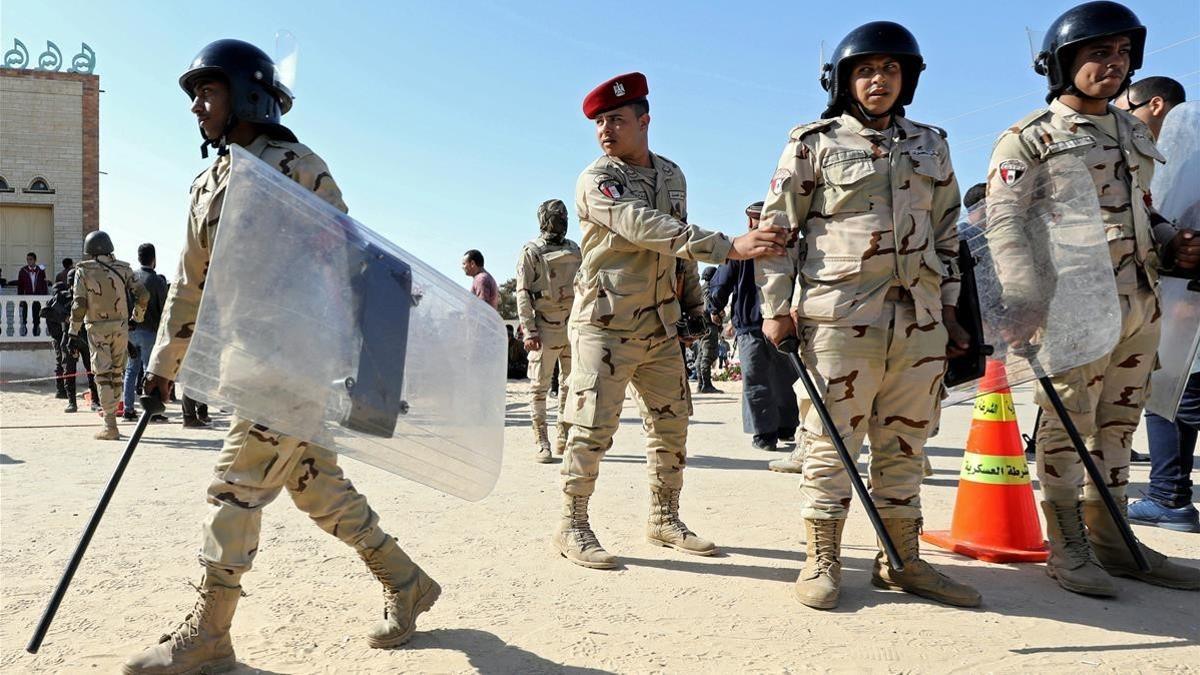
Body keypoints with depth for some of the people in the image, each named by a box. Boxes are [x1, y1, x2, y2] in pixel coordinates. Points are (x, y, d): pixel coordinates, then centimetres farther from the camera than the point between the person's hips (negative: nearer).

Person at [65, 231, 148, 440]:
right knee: (117, 372, 14)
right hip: (121, 326, 3)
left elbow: (78, 304, -6)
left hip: (97, 328, -2)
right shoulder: (122, 268, 6)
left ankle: (110, 426, -7)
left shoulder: (84, 270, -1)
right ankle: (110, 413, 25)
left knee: (103, 375, -2)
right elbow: (143, 294, 0)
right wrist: (138, 316, 17)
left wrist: (73, 331, -1)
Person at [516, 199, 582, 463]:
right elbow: (523, 294, -6)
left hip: (574, 327, 6)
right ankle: (541, 443, 1)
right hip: (545, 329, -6)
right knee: (540, 386, -2)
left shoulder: (575, 250, 14)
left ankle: (563, 437, 20)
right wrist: (529, 331, -13)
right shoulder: (531, 252, -2)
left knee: (572, 384, 9)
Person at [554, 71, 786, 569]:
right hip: (605, 325, -6)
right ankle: (572, 527, 7)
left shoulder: (672, 175, 11)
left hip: (660, 326, 7)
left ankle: (665, 520, 25)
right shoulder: (596, 181, -12)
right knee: (594, 427, -7)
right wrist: (731, 247, -36)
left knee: (671, 425, 11)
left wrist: (691, 306, 17)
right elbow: (647, 228, -28)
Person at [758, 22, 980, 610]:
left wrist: (950, 311, 16)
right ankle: (822, 562, 10)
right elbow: (776, 228, 1)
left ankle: (901, 561, 20)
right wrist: (775, 308, -5)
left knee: (904, 446, 9)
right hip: (839, 315, -4)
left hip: (920, 320, 5)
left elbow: (947, 235, 21)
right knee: (830, 444, -1)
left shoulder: (931, 146, 18)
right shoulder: (814, 144, 4)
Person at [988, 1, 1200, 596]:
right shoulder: (1032, 138, -4)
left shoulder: (1134, 133, 19)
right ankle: (1068, 549, 10)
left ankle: (1112, 541, 24)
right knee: (1067, 427, -1)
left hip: (1140, 304, 7)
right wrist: (1028, 301, -25)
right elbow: (1004, 222, -13)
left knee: (1117, 425, 12)